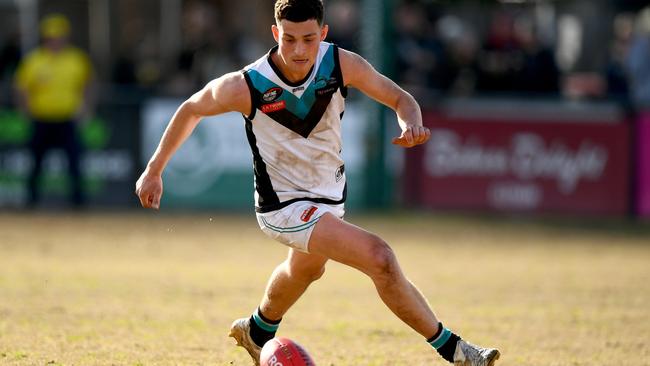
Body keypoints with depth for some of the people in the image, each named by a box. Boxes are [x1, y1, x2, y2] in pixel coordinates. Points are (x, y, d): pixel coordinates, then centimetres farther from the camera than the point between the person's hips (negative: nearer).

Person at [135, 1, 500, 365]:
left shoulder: (341, 64, -18)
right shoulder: (247, 86, -26)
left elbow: (399, 98, -9)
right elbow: (192, 109, -8)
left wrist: (412, 122, -33)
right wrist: (154, 171, -2)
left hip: (330, 195, 6)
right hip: (284, 207, -6)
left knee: (307, 269, 34)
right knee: (379, 258, -24)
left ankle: (258, 332, 65)